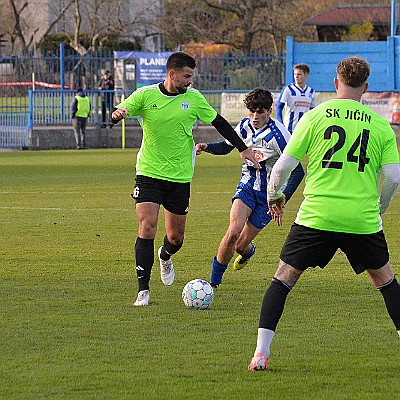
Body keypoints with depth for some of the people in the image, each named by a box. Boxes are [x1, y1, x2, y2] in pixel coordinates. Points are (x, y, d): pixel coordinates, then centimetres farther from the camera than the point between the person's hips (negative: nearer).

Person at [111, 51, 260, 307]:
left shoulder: (194, 98, -1)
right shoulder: (146, 95, -5)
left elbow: (219, 122, 9)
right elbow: (117, 114, -6)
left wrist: (243, 148, 5)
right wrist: (119, 114, -31)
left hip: (180, 177, 2)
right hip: (149, 173, -2)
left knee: (176, 236, 7)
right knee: (147, 227, -16)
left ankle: (165, 257, 45)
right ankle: (143, 290, -10)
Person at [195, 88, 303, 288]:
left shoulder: (277, 134, -20)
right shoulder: (244, 126, -2)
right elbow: (226, 147, 19)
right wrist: (207, 147, -2)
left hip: (269, 194, -3)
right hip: (247, 187, 3)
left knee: (240, 245, 0)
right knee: (233, 233, -21)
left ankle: (247, 251, 40)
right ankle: (214, 281, -7)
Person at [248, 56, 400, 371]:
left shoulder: (315, 117, 1)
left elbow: (283, 165, 0)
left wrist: (274, 195, 20)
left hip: (316, 216, -1)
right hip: (363, 221, 1)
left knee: (284, 278, 9)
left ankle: (261, 353, 0)